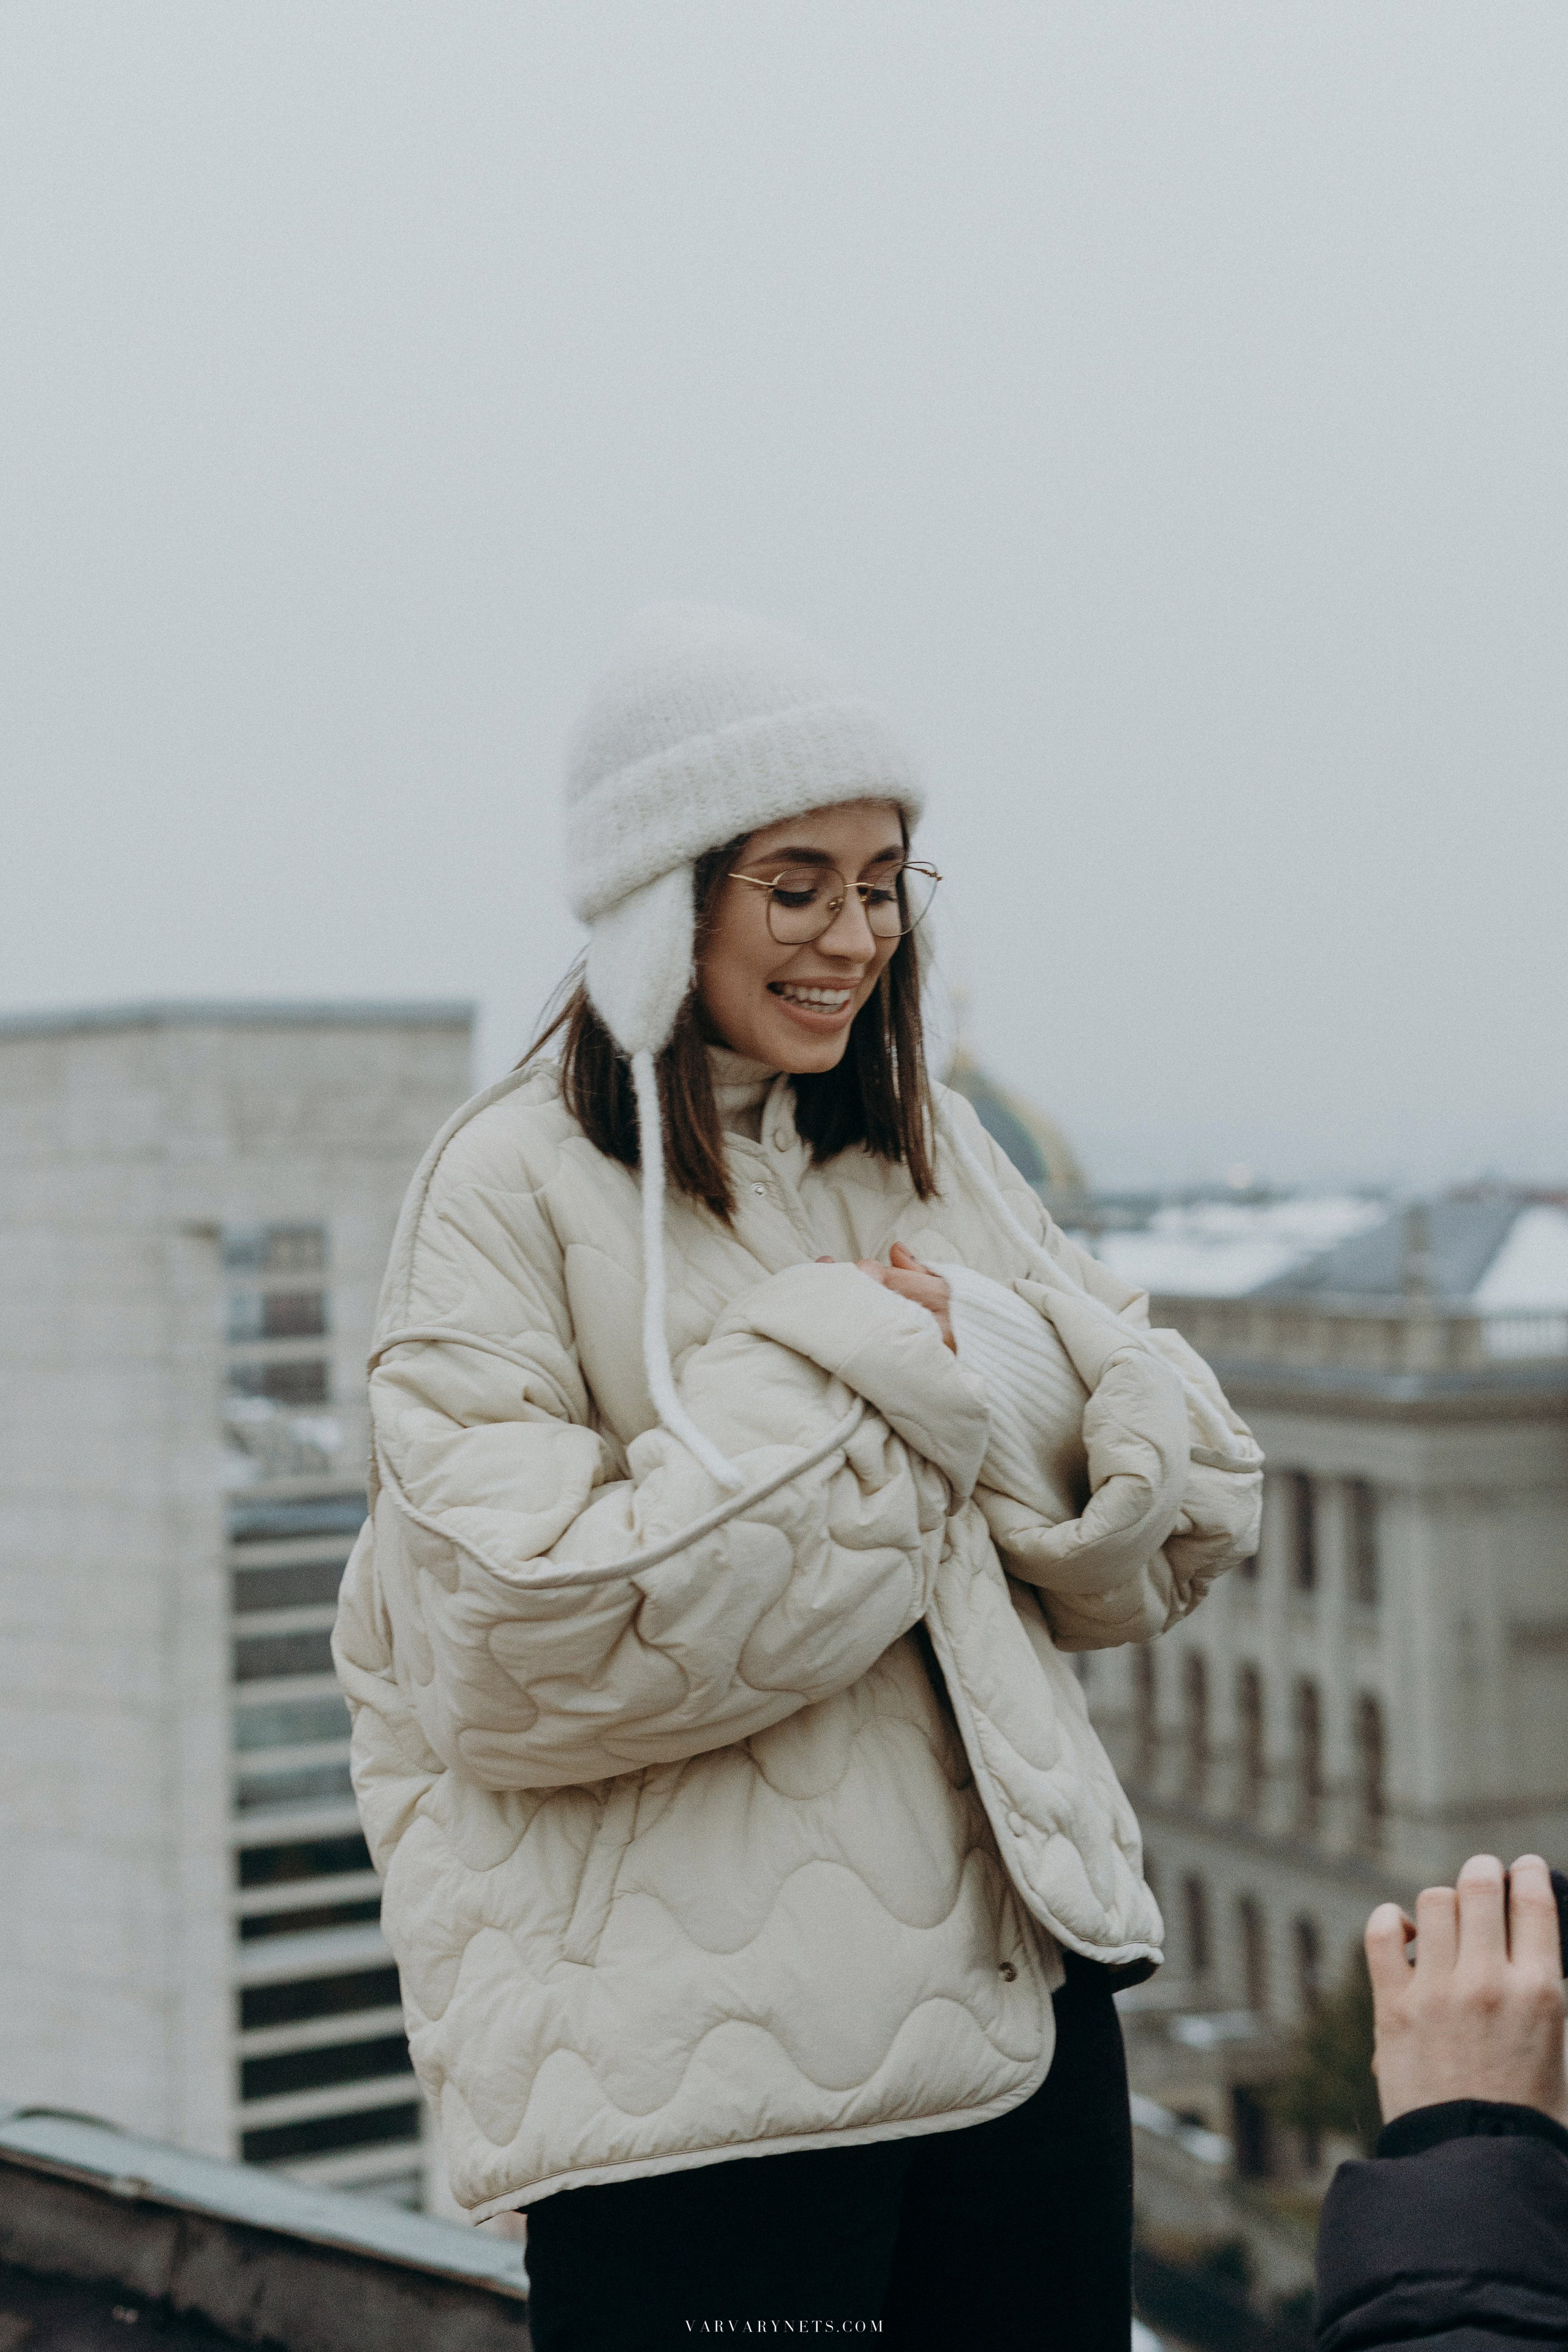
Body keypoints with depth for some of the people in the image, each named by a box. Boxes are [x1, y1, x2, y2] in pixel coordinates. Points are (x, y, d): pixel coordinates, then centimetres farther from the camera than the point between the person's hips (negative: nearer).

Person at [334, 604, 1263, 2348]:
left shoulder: (928, 1150, 9)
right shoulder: (515, 1191, -8)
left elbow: (1187, 1513, 7)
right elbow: (527, 1657, -18)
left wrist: (966, 1363, -11)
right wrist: (874, 1399, -14)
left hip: (1027, 2001, 6)